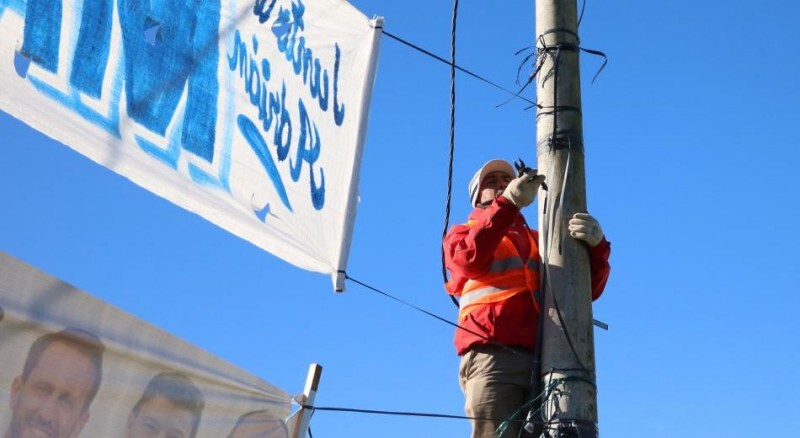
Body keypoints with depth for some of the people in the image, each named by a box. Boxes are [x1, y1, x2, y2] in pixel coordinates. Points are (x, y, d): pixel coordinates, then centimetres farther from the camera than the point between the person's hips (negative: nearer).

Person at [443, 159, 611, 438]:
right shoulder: (462, 234, 23)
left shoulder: (538, 241, 30)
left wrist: (596, 245, -7)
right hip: (493, 357, -2)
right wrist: (508, 202, -16)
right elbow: (469, 259, -5)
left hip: (544, 361, 3)